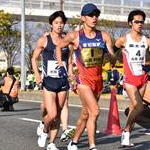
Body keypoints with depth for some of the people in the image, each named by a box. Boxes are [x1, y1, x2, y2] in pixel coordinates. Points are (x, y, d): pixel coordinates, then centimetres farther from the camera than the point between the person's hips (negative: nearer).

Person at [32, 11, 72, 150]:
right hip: (48, 82, -3)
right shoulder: (44, 40, 0)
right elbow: (34, 58, 7)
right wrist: (37, 75, -7)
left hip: (63, 82, 3)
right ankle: (44, 131, 18)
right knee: (52, 115, -13)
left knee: (58, 115, 5)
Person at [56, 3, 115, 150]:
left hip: (98, 80, 4)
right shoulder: (74, 36, -4)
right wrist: (61, 66, 6)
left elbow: (113, 59, 0)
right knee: (95, 111, -20)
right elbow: (59, 47, 13)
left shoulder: (104, 36, 3)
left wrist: (108, 52, -21)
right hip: (84, 79, -4)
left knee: (85, 114, 14)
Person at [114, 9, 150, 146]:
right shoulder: (124, 40, -5)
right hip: (130, 78, -4)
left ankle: (127, 136, 17)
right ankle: (126, 131, 4)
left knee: (134, 107, 8)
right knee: (139, 107, -15)